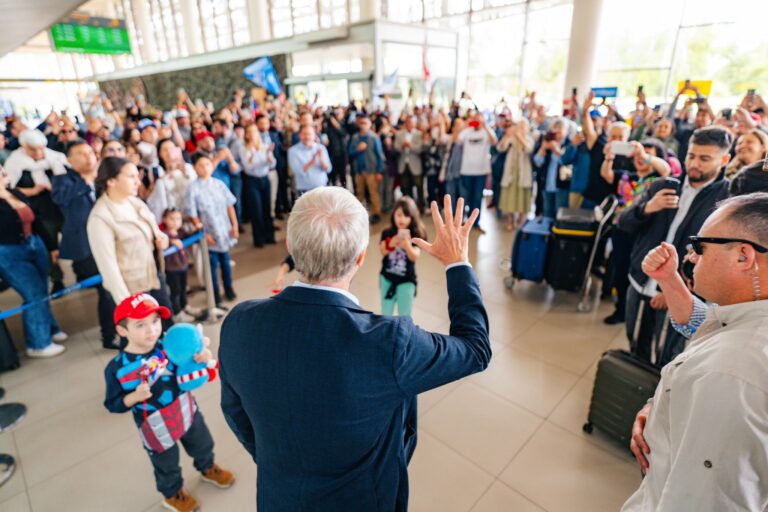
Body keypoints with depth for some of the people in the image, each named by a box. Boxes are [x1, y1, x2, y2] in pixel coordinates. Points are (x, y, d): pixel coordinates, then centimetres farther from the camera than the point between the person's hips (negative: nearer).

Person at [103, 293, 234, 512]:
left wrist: (203, 356, -32)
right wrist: (135, 397, -31)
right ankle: (172, 494, 56)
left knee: (203, 445, 28)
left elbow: (189, 364, -9)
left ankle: (208, 469, 61)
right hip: (156, 428, -2)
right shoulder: (116, 368, -22)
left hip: (187, 412, 3)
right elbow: (112, 404, -12)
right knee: (166, 465, 24)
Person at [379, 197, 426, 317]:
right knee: (385, 313, 18)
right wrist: (390, 244, -41)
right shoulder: (387, 233, -9)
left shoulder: (415, 235, -15)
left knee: (405, 315, 13)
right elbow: (382, 251, -20)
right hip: (387, 278, 2)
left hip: (406, 281, -2)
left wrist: (407, 246, -45)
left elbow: (415, 257, -25)